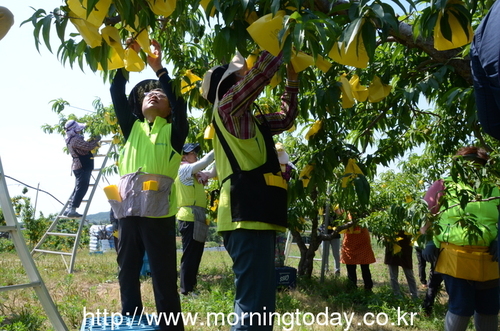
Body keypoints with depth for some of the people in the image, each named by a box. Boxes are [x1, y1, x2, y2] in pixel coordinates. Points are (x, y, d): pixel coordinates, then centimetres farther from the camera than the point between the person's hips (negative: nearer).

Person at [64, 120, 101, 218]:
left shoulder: (71, 140, 15)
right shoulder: (76, 139, -17)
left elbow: (84, 146, 20)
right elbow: (88, 147, -22)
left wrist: (92, 140, 10)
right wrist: (96, 140, -7)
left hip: (77, 166, 10)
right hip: (83, 167, -10)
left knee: (77, 188, 16)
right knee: (81, 188, -9)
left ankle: (68, 208, 19)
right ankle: (72, 210, -10)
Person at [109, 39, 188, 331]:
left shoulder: (174, 131, 9)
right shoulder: (133, 128, 19)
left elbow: (180, 103, -7)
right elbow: (117, 95, 12)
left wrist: (159, 69, -8)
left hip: (159, 211, -4)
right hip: (128, 210, 5)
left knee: (164, 277, -1)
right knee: (128, 273, 10)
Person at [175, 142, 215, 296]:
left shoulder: (195, 173, 23)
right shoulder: (184, 169, -4)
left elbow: (212, 172, 20)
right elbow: (204, 162, -16)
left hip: (197, 218, 9)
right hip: (190, 218, -9)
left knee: (195, 255, 12)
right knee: (190, 256, -8)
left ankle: (191, 288, 18)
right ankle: (186, 290, -5)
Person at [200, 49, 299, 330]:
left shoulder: (251, 120, 25)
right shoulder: (227, 106, 1)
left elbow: (287, 117, 35)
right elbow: (262, 70, -5)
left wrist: (293, 75, 32)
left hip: (257, 215, 10)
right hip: (247, 215, -10)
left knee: (259, 299, 13)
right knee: (254, 303, -12)